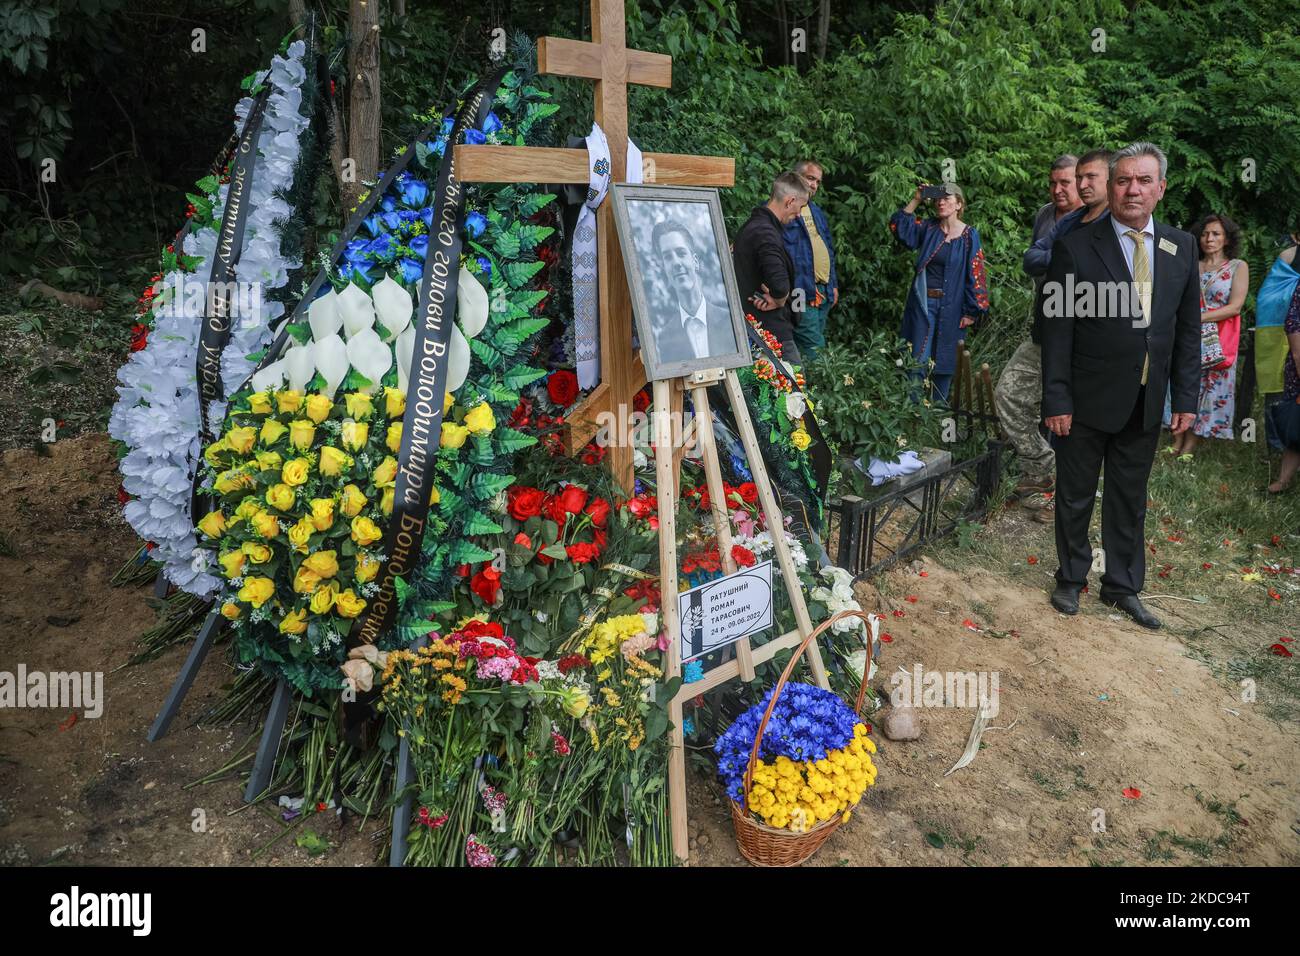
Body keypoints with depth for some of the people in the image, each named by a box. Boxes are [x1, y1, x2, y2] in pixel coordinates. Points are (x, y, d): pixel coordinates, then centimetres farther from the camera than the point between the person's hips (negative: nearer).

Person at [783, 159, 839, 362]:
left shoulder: (816, 211, 22)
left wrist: (834, 284, 20)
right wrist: (792, 290, -22)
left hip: (824, 293, 9)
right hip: (802, 292, -9)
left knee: (815, 344, 12)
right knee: (814, 349, -14)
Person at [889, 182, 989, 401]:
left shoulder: (969, 235, -3)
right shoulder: (928, 227, 6)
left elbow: (975, 274, -5)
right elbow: (899, 226, 0)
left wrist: (971, 312, -8)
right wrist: (915, 201, -8)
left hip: (951, 308, -2)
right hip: (923, 303, 2)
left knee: (944, 361, 8)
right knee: (918, 360, -1)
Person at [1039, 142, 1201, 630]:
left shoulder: (1181, 247, 5)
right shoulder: (1075, 247, -8)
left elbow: (1188, 328, 8)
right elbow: (1056, 331, -9)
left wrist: (1186, 397, 4)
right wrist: (1056, 401, -12)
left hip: (1145, 405, 4)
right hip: (1088, 402, -4)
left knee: (1130, 500, 15)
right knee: (1075, 497, 11)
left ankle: (1122, 586, 30)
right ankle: (1071, 579, 29)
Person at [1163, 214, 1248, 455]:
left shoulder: (1238, 267, 3)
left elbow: (1235, 306, -7)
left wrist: (1198, 318, -16)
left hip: (1217, 342, -2)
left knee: (1208, 387, -1)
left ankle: (1190, 446, 3)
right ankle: (1177, 442, 4)